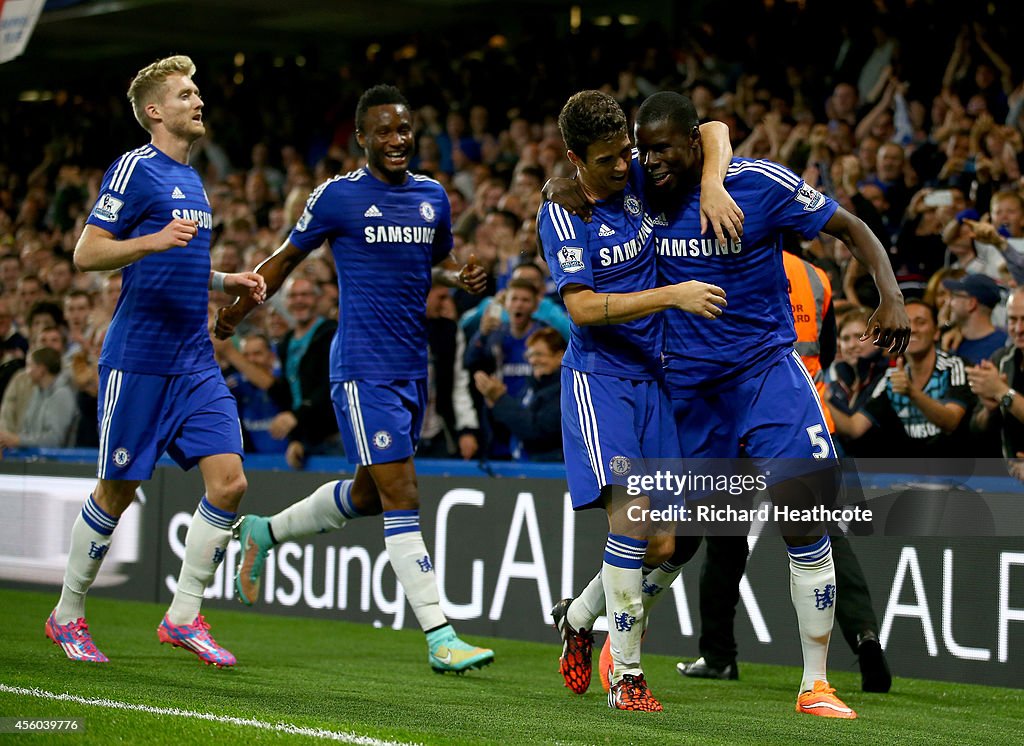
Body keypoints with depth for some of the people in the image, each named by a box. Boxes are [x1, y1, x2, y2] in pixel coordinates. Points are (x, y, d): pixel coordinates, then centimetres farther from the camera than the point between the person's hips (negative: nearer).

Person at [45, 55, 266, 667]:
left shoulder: (191, 180, 18)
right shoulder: (136, 169, -8)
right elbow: (87, 254, -13)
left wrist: (228, 282, 15)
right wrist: (153, 241, -27)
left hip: (196, 362, 7)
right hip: (139, 358, -7)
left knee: (229, 480, -5)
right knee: (118, 490, 1)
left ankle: (184, 616, 4)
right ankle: (68, 615, 18)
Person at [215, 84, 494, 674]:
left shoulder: (433, 196, 10)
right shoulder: (337, 196, -5)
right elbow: (289, 258, 7)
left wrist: (463, 278, 2)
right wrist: (239, 309, 11)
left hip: (413, 369, 7)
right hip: (363, 370, -7)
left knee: (367, 495, 17)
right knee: (402, 497, -11)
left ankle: (265, 532, 41)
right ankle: (440, 638, -11)